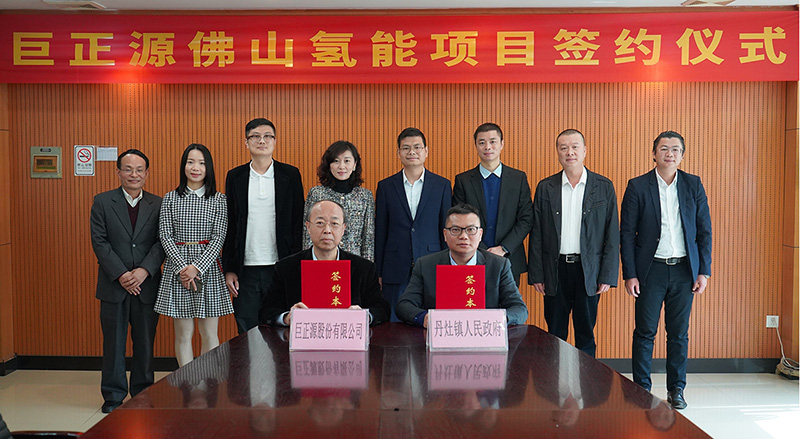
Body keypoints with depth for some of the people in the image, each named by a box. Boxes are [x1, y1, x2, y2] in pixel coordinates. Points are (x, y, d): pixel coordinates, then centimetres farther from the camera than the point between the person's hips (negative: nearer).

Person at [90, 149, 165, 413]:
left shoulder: (158, 204, 5)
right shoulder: (102, 202, 3)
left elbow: (162, 242, -1)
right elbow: (99, 242, -3)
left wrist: (144, 270, -15)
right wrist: (121, 274, -13)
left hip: (147, 284, 1)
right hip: (114, 285, 0)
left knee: (145, 342, 7)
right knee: (114, 342, 7)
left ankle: (143, 394, 21)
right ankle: (114, 396, 19)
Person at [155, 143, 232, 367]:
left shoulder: (218, 200, 3)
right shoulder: (170, 199, 6)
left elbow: (219, 237, -4)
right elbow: (165, 236, 0)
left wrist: (197, 267, -15)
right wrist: (182, 267, -12)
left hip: (208, 267, -1)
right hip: (177, 268, 1)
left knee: (209, 334, 3)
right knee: (183, 334, 6)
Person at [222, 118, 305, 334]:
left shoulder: (291, 175, 2)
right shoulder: (235, 177, 7)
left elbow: (298, 223, 2)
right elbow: (229, 225, 8)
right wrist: (228, 269, 3)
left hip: (280, 268, -1)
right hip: (246, 270, 1)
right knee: (247, 333, 7)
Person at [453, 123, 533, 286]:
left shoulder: (519, 178, 6)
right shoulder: (463, 180, 4)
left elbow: (526, 219, 2)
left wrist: (504, 248, -9)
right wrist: (483, 252, -10)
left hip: (509, 262, 1)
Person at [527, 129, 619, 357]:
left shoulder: (604, 186, 2)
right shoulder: (545, 188, 4)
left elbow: (612, 234, 1)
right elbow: (536, 235, 4)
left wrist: (608, 276, -5)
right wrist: (536, 274, -1)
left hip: (588, 270, -1)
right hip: (555, 270, 1)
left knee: (586, 334, 9)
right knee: (555, 334, 9)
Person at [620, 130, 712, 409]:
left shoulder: (694, 185, 5)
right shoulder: (637, 186, -2)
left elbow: (704, 230, 6)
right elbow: (627, 233, -2)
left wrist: (704, 271, 0)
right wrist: (629, 274, -7)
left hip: (684, 271, 2)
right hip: (651, 270, -2)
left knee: (679, 334, 9)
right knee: (645, 332, 4)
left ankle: (676, 389, 22)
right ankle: (642, 389, 16)